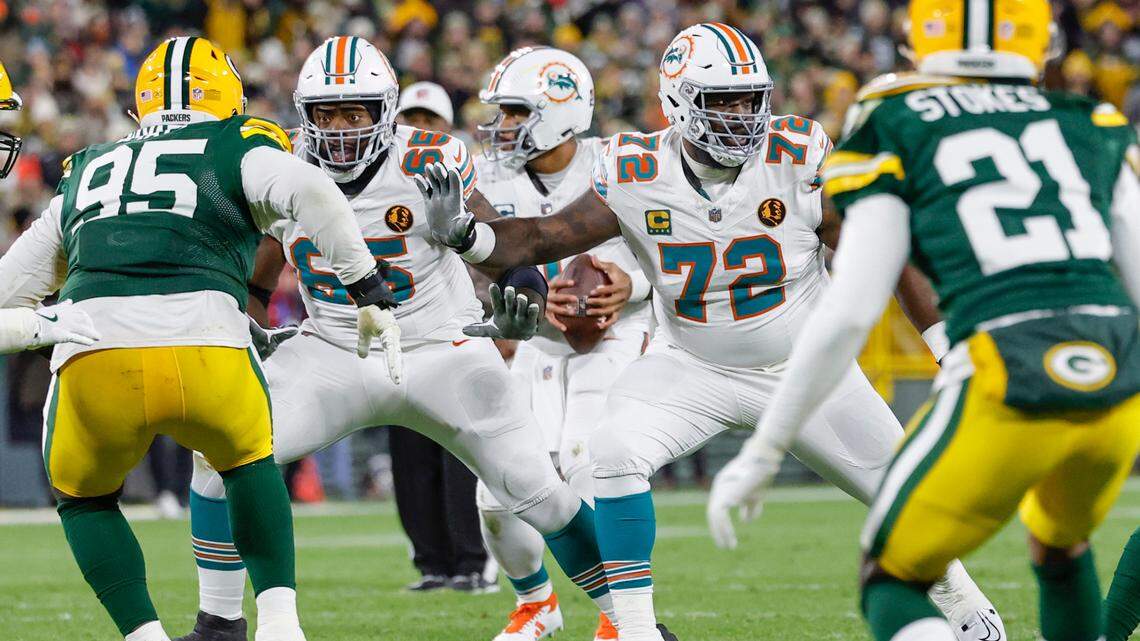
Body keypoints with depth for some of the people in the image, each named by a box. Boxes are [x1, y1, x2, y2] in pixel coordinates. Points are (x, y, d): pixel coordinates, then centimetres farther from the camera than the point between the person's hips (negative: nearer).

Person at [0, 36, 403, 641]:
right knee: (247, 460, 29)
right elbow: (312, 194, -1)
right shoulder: (240, 153, 19)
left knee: (85, 499, 27)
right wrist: (371, 291, 3)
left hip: (92, 357, 2)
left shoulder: (90, 171, 31)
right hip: (205, 348, -1)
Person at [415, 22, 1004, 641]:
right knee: (616, 454, -25)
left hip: (805, 370, 0)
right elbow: (545, 239, -13)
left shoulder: (798, 160, -20)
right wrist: (463, 231, -32)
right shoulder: (637, 176, -17)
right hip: (693, 369, 0)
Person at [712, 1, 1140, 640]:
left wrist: (761, 452, 9)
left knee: (893, 584, 13)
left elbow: (849, 315, 2)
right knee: (1062, 549, 34)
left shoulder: (893, 129, 8)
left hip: (1011, 390, -4)